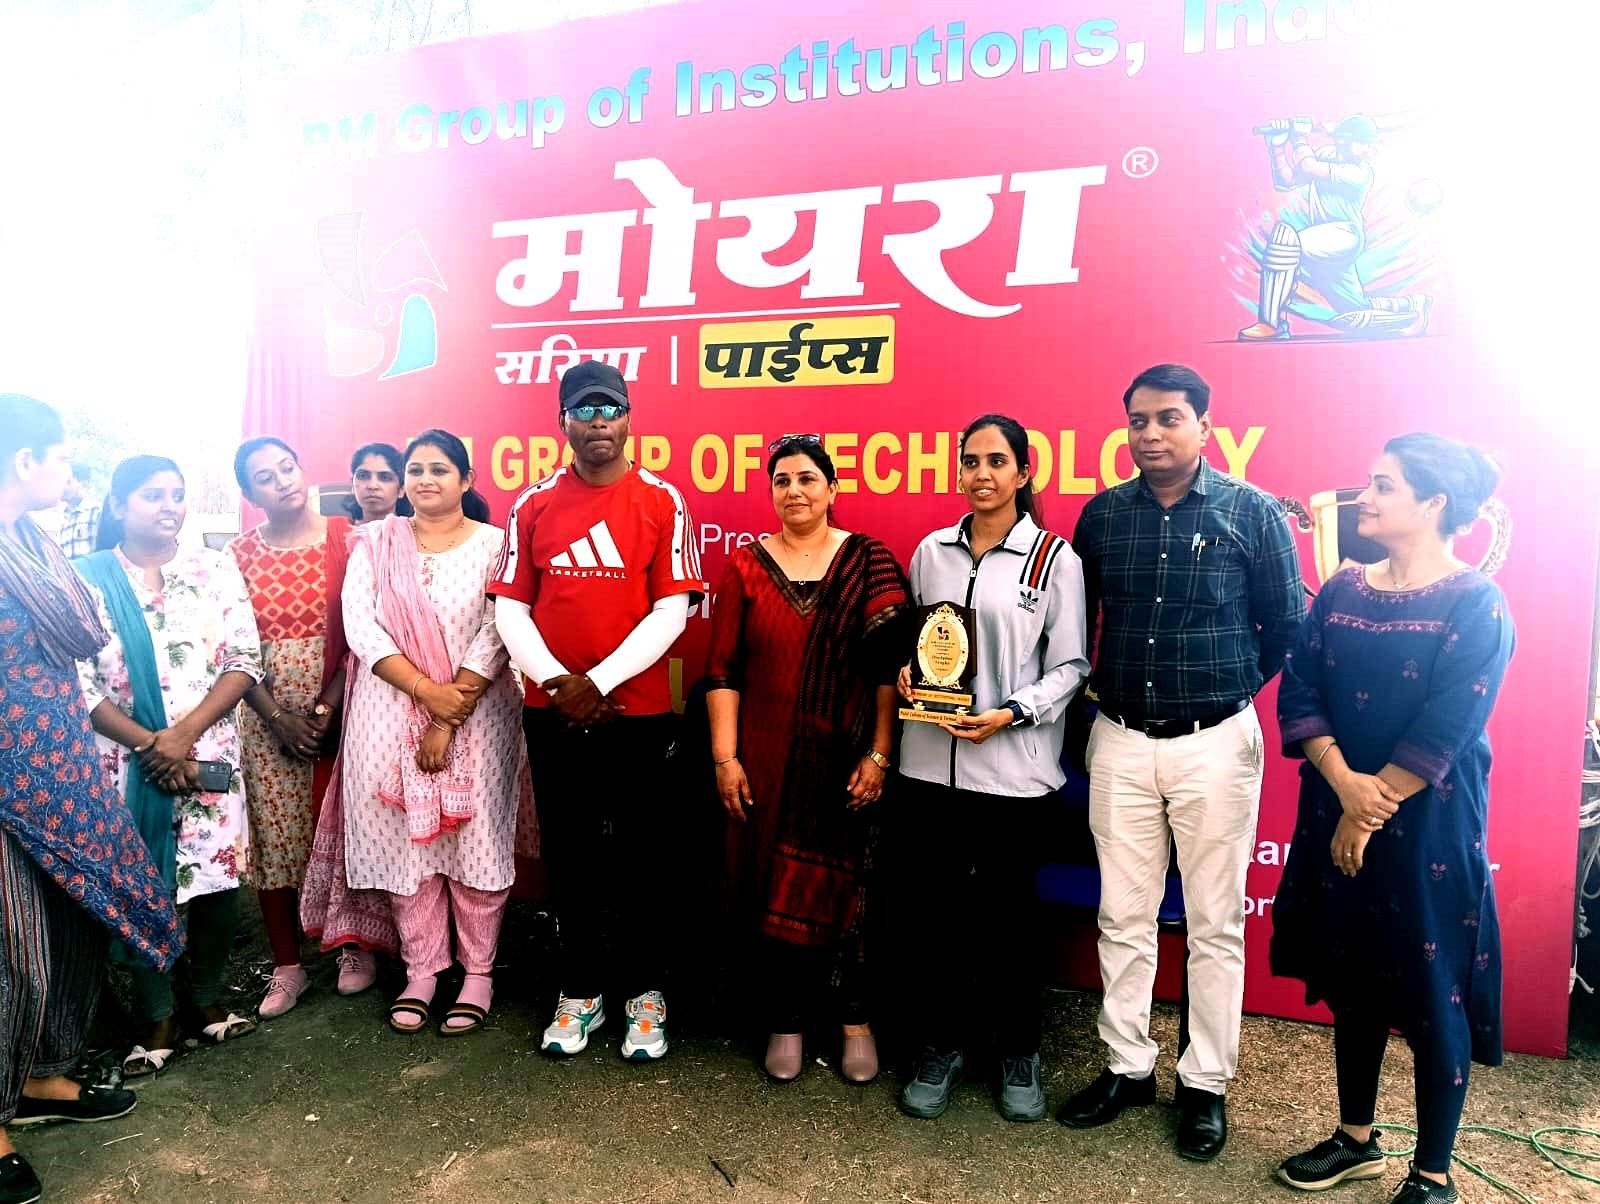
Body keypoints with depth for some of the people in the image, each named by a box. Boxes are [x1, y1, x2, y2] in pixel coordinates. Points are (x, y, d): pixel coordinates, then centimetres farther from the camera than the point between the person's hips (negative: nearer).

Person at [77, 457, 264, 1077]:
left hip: (211, 757, 1)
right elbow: (79, 683, -5)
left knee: (216, 880, 7)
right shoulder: (87, 578, -1)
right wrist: (150, 745, -13)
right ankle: (157, 1017, 23)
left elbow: (245, 661, -3)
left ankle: (208, 997, 28)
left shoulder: (215, 568, 2)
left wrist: (183, 733, -13)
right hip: (128, 762, -1)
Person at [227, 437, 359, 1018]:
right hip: (267, 715, 2)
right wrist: (278, 720, -8)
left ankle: (356, 947, 20)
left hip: (337, 706, -2)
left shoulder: (346, 538, 0)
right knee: (274, 836, 5)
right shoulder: (239, 553, 5)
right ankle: (286, 966, 17)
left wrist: (329, 706, -12)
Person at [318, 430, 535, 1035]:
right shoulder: (376, 543, 7)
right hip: (391, 714, 2)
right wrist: (428, 691, -14)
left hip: (475, 715, -2)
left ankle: (478, 971, 17)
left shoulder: (493, 544, 0)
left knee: (475, 839, 2)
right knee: (404, 839, 6)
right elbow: (361, 626, -3)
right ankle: (420, 969, 21)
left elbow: (494, 638, -8)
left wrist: (448, 724, -13)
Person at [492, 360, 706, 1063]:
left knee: (636, 853, 8)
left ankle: (643, 992, 24)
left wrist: (600, 681, -13)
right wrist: (556, 681, -11)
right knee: (569, 855, 12)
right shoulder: (533, 505, 4)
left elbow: (672, 610, -8)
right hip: (552, 712, 2)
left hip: (637, 711, -2)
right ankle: (580, 991, 27)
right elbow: (510, 607, 2)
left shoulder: (663, 502, -3)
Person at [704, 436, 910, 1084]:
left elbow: (890, 667, -3)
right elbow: (722, 670, 3)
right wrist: (725, 757, -2)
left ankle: (855, 1019, 24)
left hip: (846, 761, -1)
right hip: (766, 761, 2)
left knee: (845, 890, 5)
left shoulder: (869, 562, 0)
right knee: (773, 891, 8)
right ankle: (786, 1021, 26)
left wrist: (879, 754, -8)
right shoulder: (745, 567, 4)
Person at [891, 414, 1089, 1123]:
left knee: (1010, 913, 9)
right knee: (932, 909, 10)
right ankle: (941, 1045, 29)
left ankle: (1019, 1053, 30)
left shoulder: (1054, 558, -3)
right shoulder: (932, 550, 7)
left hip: (1015, 769, -3)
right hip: (930, 763, 3)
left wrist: (1010, 714, -16)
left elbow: (1069, 666, -3)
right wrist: (906, 673, -4)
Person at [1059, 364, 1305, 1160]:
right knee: (1123, 916, 11)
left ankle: (1206, 1083, 24)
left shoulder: (1252, 513, -6)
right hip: (1121, 741, 3)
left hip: (1214, 743, -2)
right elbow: (1075, 617, 13)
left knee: (1215, 923, 8)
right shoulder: (1102, 513, 2)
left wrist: (1232, 687, 2)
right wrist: (1094, 687, 7)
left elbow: (1285, 625, 1)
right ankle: (1127, 1067, 27)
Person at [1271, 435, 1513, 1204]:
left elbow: (1443, 733, -16)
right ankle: (1356, 1140, 33)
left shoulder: (1476, 606, -10)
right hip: (1337, 816, 5)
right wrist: (1346, 787, -15)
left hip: (1430, 825, -5)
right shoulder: (1342, 592, 5)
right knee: (1353, 978, 15)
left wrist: (1373, 811, -12)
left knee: (1432, 995, 6)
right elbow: (1298, 695, -2)